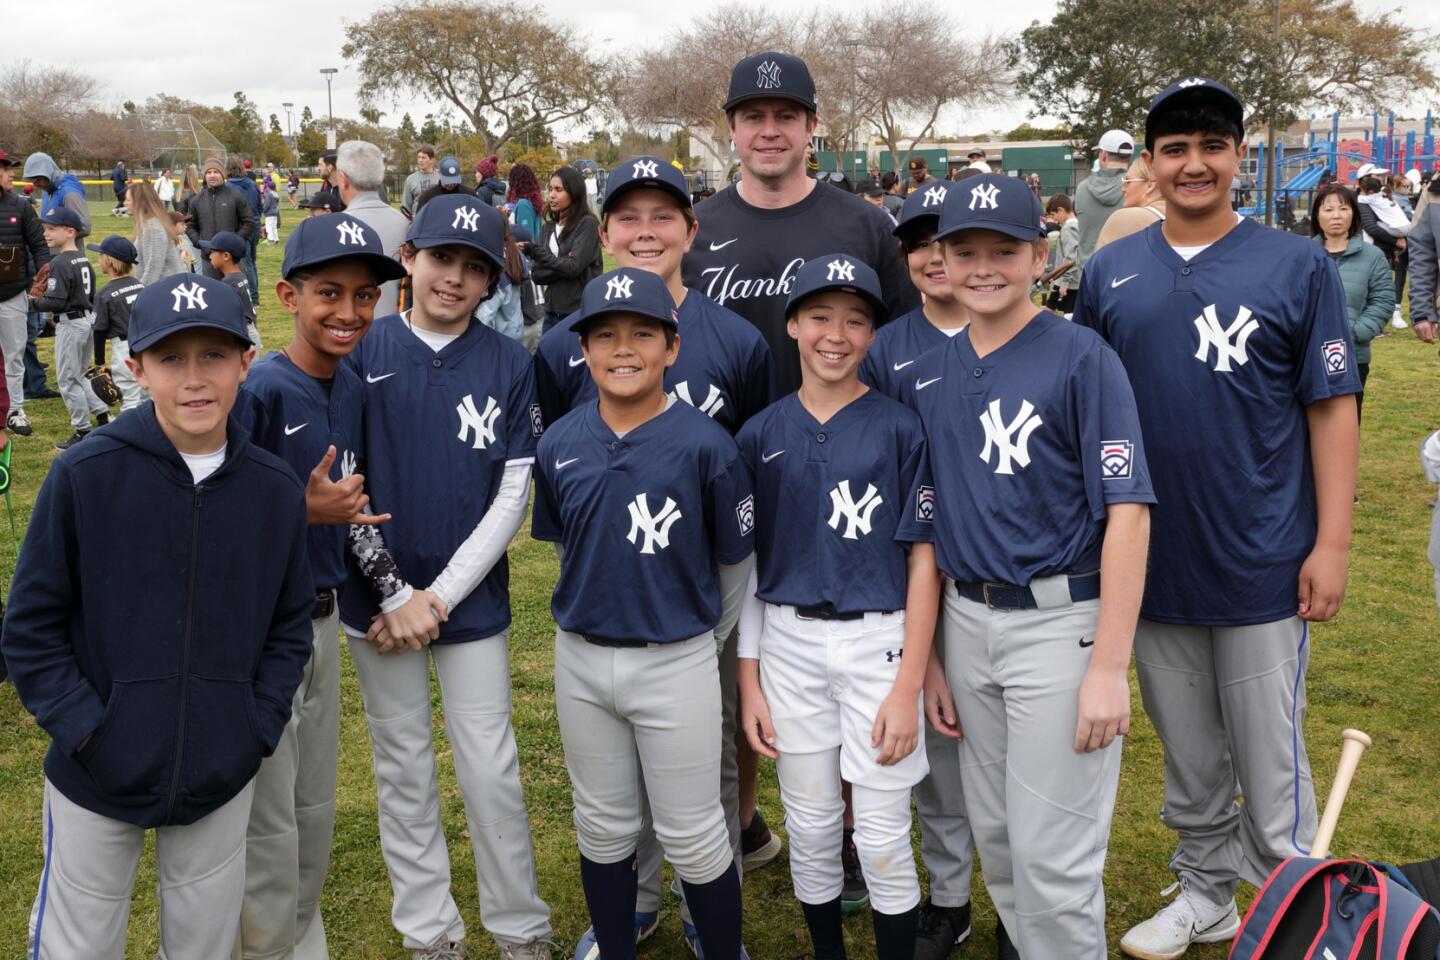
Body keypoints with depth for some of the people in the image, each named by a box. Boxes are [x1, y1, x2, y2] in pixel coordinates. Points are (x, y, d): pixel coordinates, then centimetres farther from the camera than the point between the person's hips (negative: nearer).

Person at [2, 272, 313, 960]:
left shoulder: (276, 491, -4)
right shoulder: (83, 476, -12)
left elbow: (290, 627, 6)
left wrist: (259, 729, -3)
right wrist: (82, 728, -12)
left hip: (222, 781, 2)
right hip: (96, 778, -2)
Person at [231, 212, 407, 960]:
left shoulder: (352, 387, 3)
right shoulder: (259, 391, -19)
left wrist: (347, 517, 0)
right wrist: (305, 512, -26)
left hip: (324, 616, 7)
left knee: (316, 806, 20)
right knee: (270, 819, 5)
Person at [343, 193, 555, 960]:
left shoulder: (510, 365, -3)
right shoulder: (362, 353, -3)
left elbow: (513, 495, -5)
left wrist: (441, 594, -11)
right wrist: (394, 595, -9)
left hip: (472, 600, -1)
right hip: (378, 601, 1)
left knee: (492, 772, 5)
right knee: (403, 768, 12)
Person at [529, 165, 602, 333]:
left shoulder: (587, 224, -6)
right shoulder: (547, 228, 11)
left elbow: (574, 267, -16)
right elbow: (537, 274, 5)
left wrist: (533, 250, -18)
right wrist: (562, 266, -13)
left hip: (582, 312, -6)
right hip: (552, 312, 6)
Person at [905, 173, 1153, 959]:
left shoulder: (1081, 356, -9)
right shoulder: (926, 377, 7)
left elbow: (1127, 511, -14)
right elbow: (925, 525, 11)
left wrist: (1108, 666, -19)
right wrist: (927, 657, 10)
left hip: (1060, 620, -5)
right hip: (965, 620, 5)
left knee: (1053, 852, -1)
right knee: (994, 833, 18)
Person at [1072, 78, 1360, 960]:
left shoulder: (1299, 266, -4)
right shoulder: (1111, 273, 4)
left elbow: (1333, 410, -4)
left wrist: (1332, 541, -9)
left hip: (1263, 565, -3)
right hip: (1151, 562, 3)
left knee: (1271, 765, 6)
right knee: (1189, 762, 18)